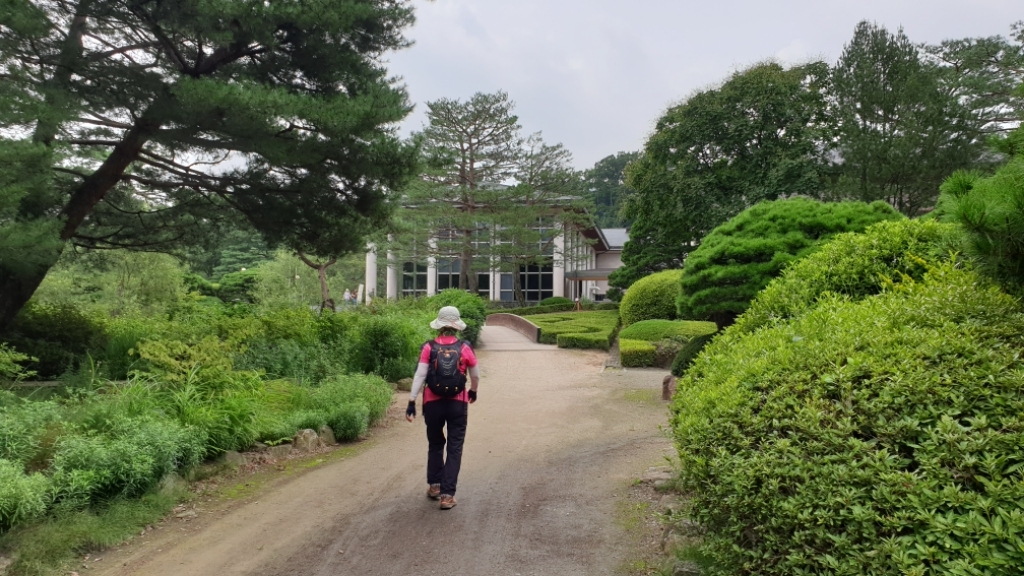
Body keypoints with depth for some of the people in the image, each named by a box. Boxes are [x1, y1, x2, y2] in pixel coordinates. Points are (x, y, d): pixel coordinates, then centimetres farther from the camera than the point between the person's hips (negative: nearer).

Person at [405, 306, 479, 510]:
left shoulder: (429, 348, -6)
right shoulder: (464, 348, -5)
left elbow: (420, 375, -11)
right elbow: (475, 376, 7)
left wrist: (412, 402, -8)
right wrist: (473, 391, 26)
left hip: (433, 403, 1)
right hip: (457, 404, -1)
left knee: (435, 445, 21)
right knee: (454, 448, 5)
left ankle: (434, 486, 29)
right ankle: (447, 495, 1)